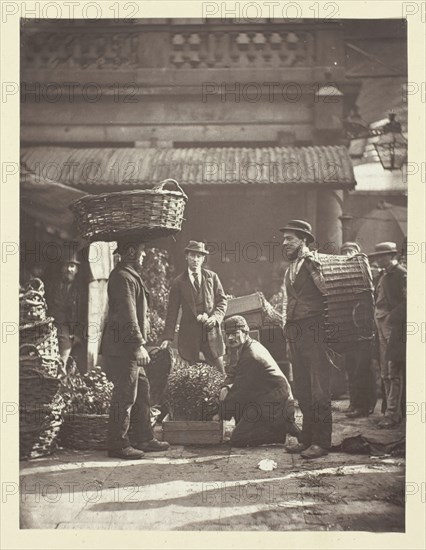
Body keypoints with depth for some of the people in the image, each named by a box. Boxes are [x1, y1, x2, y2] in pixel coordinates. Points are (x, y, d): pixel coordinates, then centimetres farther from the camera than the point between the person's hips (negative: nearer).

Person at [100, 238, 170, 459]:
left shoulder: (130, 275, 20)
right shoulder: (123, 277, -14)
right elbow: (127, 315, -21)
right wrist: (139, 345, -23)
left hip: (129, 349, 11)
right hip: (122, 348, -11)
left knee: (142, 391, 14)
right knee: (125, 396, -5)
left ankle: (144, 439, 22)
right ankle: (118, 445, 3)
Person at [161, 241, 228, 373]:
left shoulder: (212, 277, 9)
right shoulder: (179, 282, 5)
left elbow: (222, 300, 9)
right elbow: (172, 311, 4)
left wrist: (215, 317, -10)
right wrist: (167, 337, -2)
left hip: (211, 331, 1)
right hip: (190, 334, -1)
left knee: (219, 373, 0)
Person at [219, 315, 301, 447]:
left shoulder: (251, 356, -21)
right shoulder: (252, 346, 10)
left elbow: (240, 389, -17)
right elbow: (233, 372, 18)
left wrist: (221, 414, -6)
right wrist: (226, 387, -4)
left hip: (276, 407, -10)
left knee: (237, 441, -10)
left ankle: (283, 429, -5)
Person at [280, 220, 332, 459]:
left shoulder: (315, 261, -6)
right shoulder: (290, 270, 19)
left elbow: (328, 289, -18)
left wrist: (314, 267, -23)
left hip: (313, 330, -9)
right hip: (294, 332, 9)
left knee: (319, 389, -5)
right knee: (302, 390, 14)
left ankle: (322, 442, 1)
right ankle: (308, 438, 24)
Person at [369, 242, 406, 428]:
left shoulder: (402, 274, -8)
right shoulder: (383, 276, 17)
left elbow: (407, 301, -16)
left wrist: (392, 317, -18)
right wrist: (377, 319, 11)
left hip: (395, 328, -9)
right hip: (381, 328, 9)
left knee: (394, 374, -7)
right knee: (385, 374, 10)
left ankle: (392, 414, -5)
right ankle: (394, 411, 18)